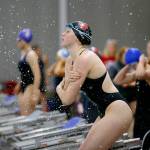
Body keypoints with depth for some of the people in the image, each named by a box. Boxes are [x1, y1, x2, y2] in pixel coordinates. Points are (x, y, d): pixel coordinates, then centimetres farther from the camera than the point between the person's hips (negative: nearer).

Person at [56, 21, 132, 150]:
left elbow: (68, 100, -16)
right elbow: (65, 96, 6)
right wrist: (67, 81, -14)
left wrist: (59, 88, 5)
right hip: (107, 112, 10)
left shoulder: (84, 58, -19)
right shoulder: (70, 61, 10)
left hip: (117, 111, -10)